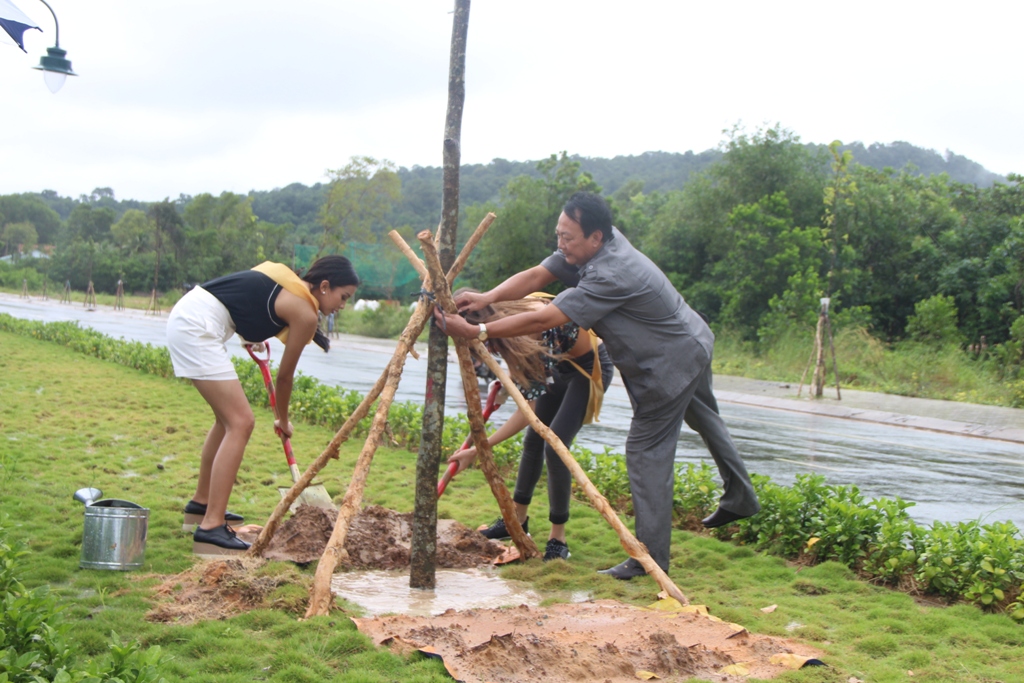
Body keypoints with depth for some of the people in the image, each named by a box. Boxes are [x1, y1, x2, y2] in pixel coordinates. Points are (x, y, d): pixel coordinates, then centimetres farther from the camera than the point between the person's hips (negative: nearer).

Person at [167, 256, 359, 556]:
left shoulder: (287, 281, 15)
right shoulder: (305, 311, -7)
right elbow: (284, 375, 3)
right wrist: (283, 421, 19)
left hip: (186, 316, 10)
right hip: (196, 326, -10)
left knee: (228, 417, 20)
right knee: (241, 423, -11)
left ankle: (202, 503, 32)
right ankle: (211, 526, -15)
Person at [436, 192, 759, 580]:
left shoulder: (611, 275, -35)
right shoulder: (587, 249, -7)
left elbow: (544, 320, -37)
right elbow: (536, 276, -7)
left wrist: (477, 332, -36)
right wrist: (487, 298, -23)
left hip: (670, 366, -11)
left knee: (647, 453, -7)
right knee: (704, 417, 27)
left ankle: (650, 557, -3)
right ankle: (740, 499, 49)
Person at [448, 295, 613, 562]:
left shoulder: (550, 320, -38)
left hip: (589, 367, -7)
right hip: (559, 367, 7)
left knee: (554, 444, -15)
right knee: (533, 439, 12)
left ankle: (558, 538, -4)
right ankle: (518, 519, 30)